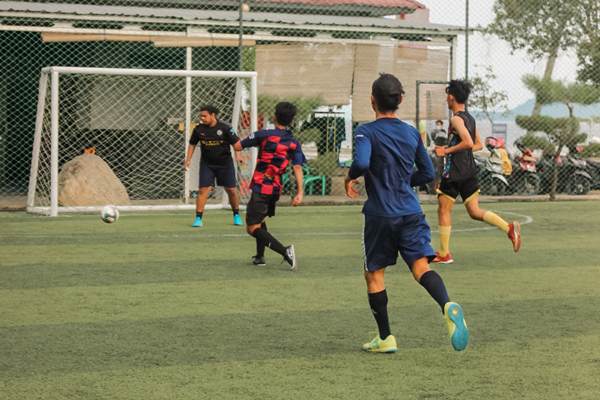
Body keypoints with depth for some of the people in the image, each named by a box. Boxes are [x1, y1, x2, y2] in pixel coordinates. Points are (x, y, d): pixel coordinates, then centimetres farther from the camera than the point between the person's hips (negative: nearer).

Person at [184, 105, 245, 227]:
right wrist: (188, 160, 6)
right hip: (206, 164, 1)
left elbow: (236, 142, -5)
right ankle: (198, 218, -5)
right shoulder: (198, 129, -3)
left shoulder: (225, 128, -10)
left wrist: (238, 155, -20)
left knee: (231, 190, 4)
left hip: (225, 163, -1)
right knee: (203, 190, -11)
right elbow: (192, 144, 11)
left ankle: (236, 215, 24)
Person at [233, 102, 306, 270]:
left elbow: (237, 147, -3)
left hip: (261, 187, -6)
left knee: (252, 228, -7)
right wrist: (300, 193, -9)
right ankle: (260, 257, 31)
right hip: (276, 188, 6)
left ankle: (285, 251, -25)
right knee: (260, 219, 30)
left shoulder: (264, 135, -9)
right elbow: (298, 167, -6)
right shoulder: (294, 143, 3)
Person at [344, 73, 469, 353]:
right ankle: (448, 306, -36)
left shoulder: (366, 132, -7)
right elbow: (427, 174, 14)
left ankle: (386, 338, 16)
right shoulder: (412, 133, 10)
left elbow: (362, 162, -25)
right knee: (421, 267, -5)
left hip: (380, 215, -4)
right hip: (411, 212, 4)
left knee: (374, 274, 12)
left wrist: (350, 178, -4)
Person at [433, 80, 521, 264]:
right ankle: (509, 227, -11)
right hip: (470, 171, 8)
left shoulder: (456, 119, -13)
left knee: (443, 211, 4)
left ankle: (444, 254, 7)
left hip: (455, 171, -8)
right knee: (475, 212, 7)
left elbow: (468, 142, -25)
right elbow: (479, 145, 21)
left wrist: (447, 150, -14)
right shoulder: (470, 118, 14)